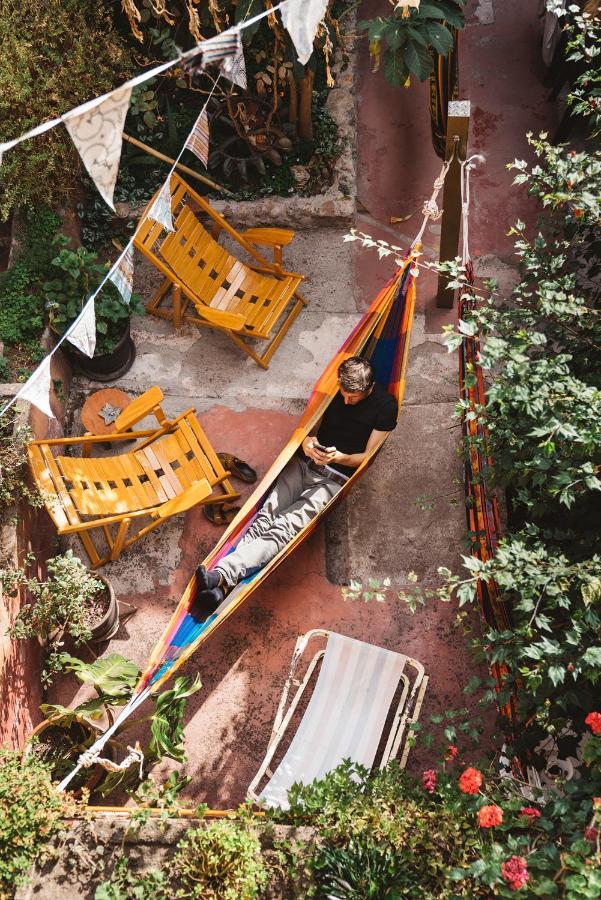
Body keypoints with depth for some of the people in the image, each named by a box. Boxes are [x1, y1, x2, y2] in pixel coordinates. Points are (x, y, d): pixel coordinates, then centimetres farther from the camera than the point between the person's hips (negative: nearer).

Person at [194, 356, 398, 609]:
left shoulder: (386, 405, -4)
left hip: (336, 478, -4)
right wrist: (306, 440, -8)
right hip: (305, 462, 4)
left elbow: (369, 456, -1)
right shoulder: (334, 389, 8)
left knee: (284, 529, -26)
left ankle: (222, 575, -41)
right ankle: (221, 585, -35)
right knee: (264, 518, -20)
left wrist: (340, 457, -19)